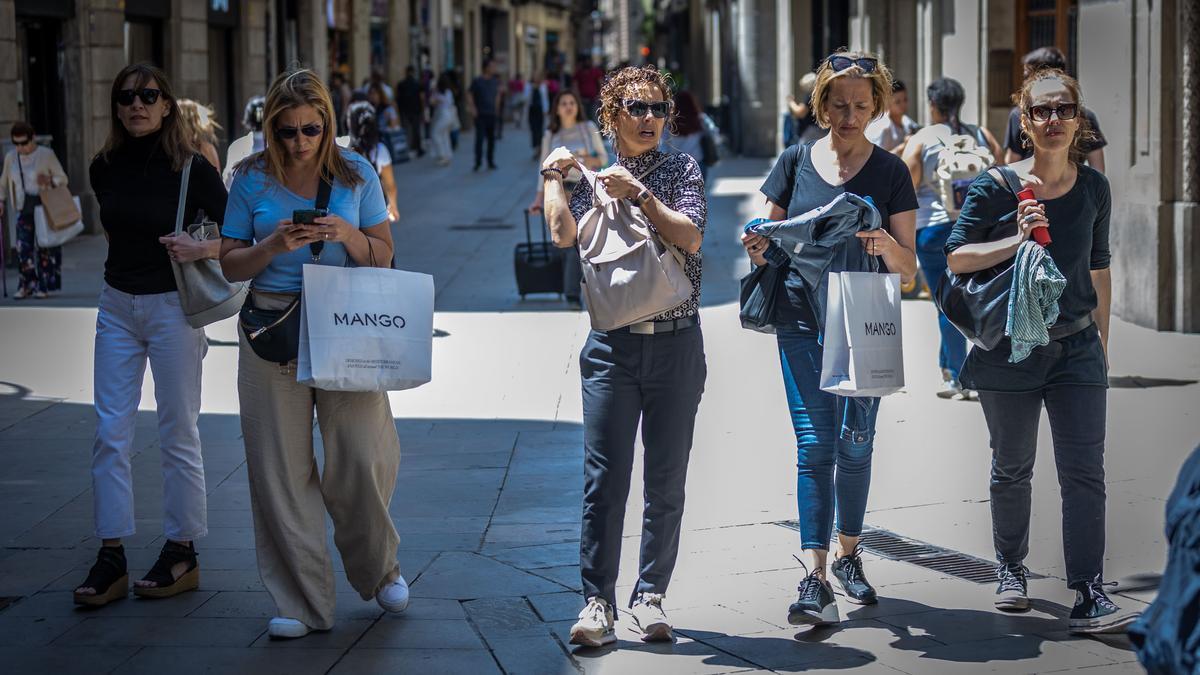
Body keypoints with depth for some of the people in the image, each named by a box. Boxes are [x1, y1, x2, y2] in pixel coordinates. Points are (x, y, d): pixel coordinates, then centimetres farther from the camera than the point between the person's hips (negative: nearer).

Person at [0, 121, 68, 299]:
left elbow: (63, 179, -3)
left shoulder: (47, 155, -6)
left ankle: (43, 287, 7)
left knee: (44, 248, -2)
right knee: (23, 248, -5)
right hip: (23, 210, 3)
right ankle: (26, 285, 6)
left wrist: (50, 182, -23)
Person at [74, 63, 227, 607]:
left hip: (173, 306, -4)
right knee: (110, 431, 1)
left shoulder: (192, 169, -10)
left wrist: (200, 250, -21)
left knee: (178, 433, 3)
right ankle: (110, 558, 4)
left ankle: (182, 553, 13)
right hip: (117, 305, 4)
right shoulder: (104, 169, 4)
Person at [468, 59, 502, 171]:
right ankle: (478, 162, -7)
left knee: (491, 139, 7)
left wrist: (497, 108, 16)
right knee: (480, 138, -11)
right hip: (480, 115, -5)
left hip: (492, 114, 5)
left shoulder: (495, 81, 8)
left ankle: (491, 162, 17)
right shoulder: (477, 81, -7)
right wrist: (472, 108, -11)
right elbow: (469, 94, -4)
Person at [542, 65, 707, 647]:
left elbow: (691, 237, -9)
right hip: (612, 345, 0)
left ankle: (650, 597, 14)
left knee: (666, 482, 4)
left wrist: (638, 194, -15)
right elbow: (563, 234, -6)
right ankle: (597, 604, -4)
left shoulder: (681, 170, 6)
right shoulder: (594, 178, 10)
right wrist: (553, 176, 0)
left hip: (676, 343, 0)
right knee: (604, 478, -6)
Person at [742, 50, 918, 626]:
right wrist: (760, 248, -12)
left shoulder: (890, 172, 2)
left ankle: (847, 555, 26)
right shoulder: (796, 162, 5)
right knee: (814, 445, -7)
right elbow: (770, 244, 11)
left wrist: (886, 246, -21)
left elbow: (908, 267, 0)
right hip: (802, 318, 0)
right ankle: (815, 579, -13)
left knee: (854, 445, 6)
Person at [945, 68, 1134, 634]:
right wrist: (1017, 241, -23)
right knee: (1012, 468, 12)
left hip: (1077, 348, 2)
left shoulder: (1094, 188, 4)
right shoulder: (997, 186, -7)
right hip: (1010, 349, -2)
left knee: (1084, 470, -7)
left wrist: (1102, 340, 16)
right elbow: (956, 257, -10)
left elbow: (1099, 268, 14)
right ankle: (1011, 567, 33)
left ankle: (1089, 597, -9)